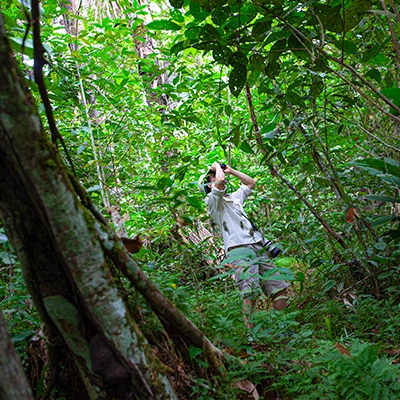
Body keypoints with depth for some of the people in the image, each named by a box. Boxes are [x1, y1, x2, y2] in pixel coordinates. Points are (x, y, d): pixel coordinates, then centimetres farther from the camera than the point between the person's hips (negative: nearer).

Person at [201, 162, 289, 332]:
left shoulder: (234, 197, 30)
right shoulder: (213, 200, 6)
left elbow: (250, 182, 41)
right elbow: (221, 181, -13)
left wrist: (231, 170, 34)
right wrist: (217, 166, 7)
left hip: (258, 247, 8)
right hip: (239, 249, -7)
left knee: (279, 289, 0)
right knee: (251, 293, -24)